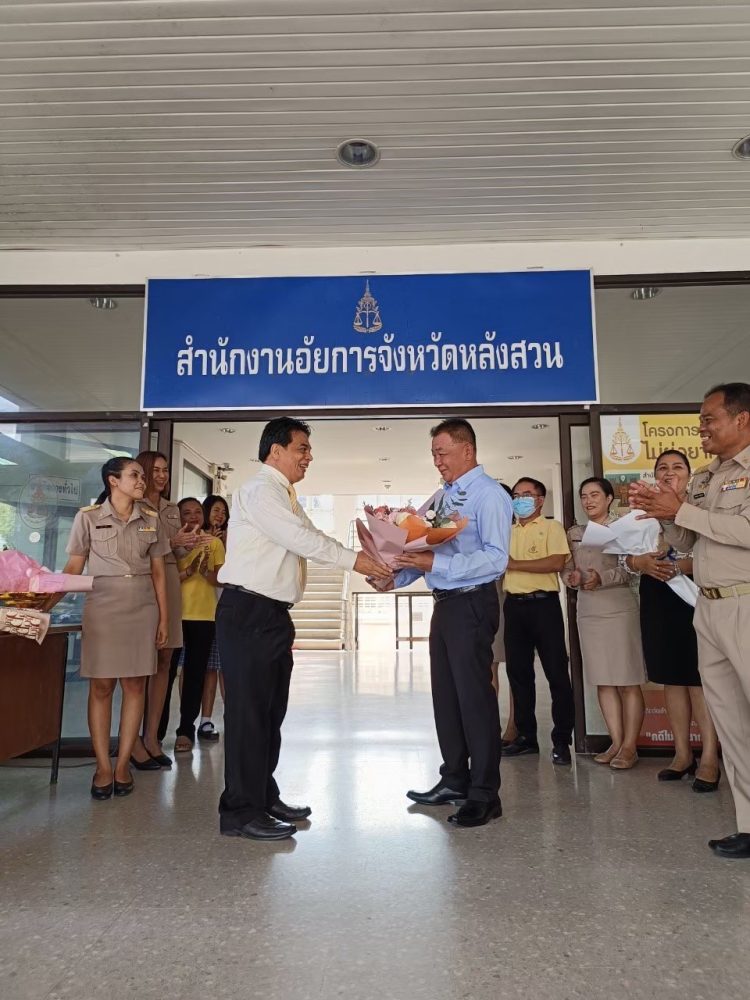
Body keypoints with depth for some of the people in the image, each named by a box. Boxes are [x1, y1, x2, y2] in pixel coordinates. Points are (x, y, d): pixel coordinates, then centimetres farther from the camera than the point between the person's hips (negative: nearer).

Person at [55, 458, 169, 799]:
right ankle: (103, 766, 10)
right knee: (101, 686, 1)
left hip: (143, 608, 3)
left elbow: (158, 571, 9)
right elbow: (74, 568, 1)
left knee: (135, 685, 3)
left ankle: (123, 764, 12)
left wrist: (164, 617, 6)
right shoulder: (88, 517, 0)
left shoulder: (151, 520, 7)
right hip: (102, 607, -2)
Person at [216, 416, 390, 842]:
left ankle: (264, 798, 28)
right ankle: (240, 811, 7)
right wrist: (355, 559, -19)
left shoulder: (286, 496, 19)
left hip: (274, 614, 10)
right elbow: (301, 538, -22)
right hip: (248, 612, -10)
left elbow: (310, 539, 15)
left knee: (270, 709, 16)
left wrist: (367, 559, 6)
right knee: (249, 709, -3)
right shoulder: (261, 490, -12)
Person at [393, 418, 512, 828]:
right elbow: (424, 547, 16)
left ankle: (484, 794, 12)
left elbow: (496, 559, -22)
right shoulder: (442, 497, 14)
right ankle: (454, 780, 31)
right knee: (445, 696, 15)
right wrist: (396, 575, 1)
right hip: (444, 604, 9)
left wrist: (435, 564, -28)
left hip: (471, 604, -8)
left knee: (474, 696, -1)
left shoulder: (489, 495, -11)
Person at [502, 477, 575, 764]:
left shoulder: (551, 527, 1)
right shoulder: (507, 532, 17)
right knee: (518, 672, 9)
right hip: (514, 605, 6)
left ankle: (562, 740, 6)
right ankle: (526, 736, 20)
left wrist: (515, 563, -14)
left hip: (543, 603, -6)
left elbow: (557, 562, -14)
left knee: (556, 672, -2)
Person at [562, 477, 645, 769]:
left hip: (619, 609, -4)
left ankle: (630, 746, 6)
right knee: (603, 681, 7)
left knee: (628, 681, -1)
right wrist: (571, 578, -10)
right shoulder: (574, 533, 13)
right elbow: (566, 570, 11)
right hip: (587, 611, 5)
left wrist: (603, 577, -21)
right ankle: (616, 742, 16)